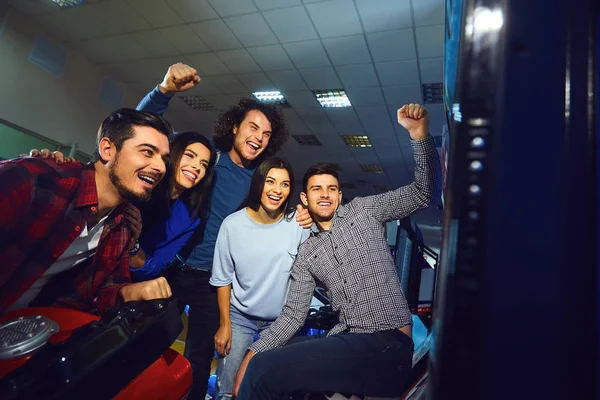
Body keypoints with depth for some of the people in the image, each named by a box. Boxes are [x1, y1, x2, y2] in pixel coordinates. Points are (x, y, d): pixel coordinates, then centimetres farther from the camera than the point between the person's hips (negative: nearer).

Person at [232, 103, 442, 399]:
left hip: (387, 343, -5)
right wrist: (253, 352, 1)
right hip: (347, 340, 6)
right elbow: (293, 314, 12)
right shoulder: (306, 253, 15)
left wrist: (419, 133, -16)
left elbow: (426, 192, -3)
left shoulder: (363, 210, 5)